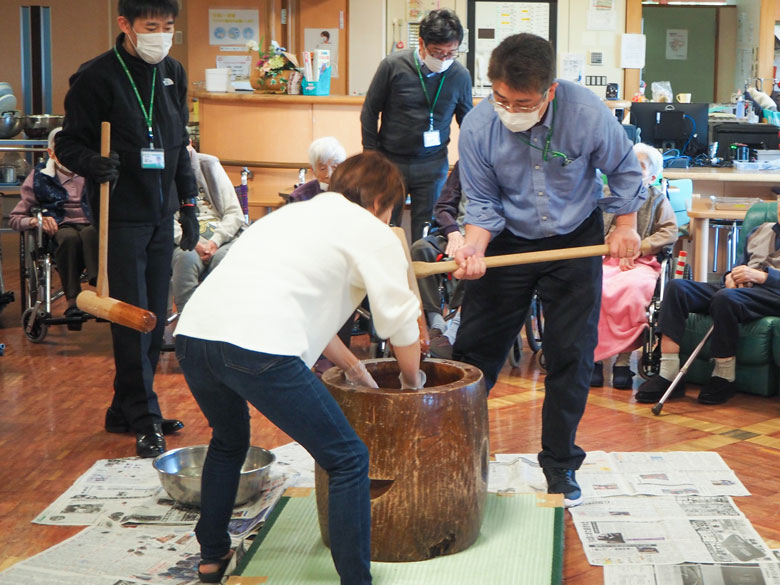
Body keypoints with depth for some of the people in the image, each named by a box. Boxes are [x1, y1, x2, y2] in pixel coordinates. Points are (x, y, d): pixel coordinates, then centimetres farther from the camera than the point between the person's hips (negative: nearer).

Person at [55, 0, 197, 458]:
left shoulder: (173, 73, 10)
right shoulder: (97, 77, -9)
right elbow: (69, 144, -6)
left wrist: (188, 205, 15)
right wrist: (94, 164, -27)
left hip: (161, 214, 6)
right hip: (121, 217, -6)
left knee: (155, 318, 9)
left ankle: (127, 410, 21)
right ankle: (144, 418, 3)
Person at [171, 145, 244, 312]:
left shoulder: (210, 165, 15)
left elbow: (235, 213, 9)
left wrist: (215, 241, -9)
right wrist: (193, 243, -17)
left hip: (220, 235, 1)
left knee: (223, 258, -33)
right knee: (188, 259, -35)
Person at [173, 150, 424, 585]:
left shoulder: (296, 213, 32)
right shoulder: (372, 232, 10)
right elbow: (401, 322, 12)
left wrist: (353, 366, 44)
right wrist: (413, 381, 30)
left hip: (194, 330, 8)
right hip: (259, 348, -8)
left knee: (229, 439, 34)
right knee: (348, 460, 4)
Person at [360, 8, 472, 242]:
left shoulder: (460, 75, -5)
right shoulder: (393, 65, -10)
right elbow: (370, 112, 0)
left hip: (433, 164, 1)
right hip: (391, 161, -1)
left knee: (426, 232, 5)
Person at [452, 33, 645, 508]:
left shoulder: (588, 113, -24)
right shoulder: (478, 126, -20)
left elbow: (624, 170, -3)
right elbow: (482, 202, -9)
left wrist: (626, 225, -2)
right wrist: (476, 245, -25)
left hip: (576, 241, -1)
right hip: (508, 241, 1)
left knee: (572, 354, 1)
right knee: (474, 348, 3)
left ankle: (560, 463, 17)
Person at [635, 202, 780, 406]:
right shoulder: (761, 231, 32)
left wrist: (760, 275, -15)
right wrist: (731, 276, 8)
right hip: (741, 288, 7)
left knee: (725, 298, -40)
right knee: (676, 287, -18)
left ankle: (725, 378, -23)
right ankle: (668, 374, -27)